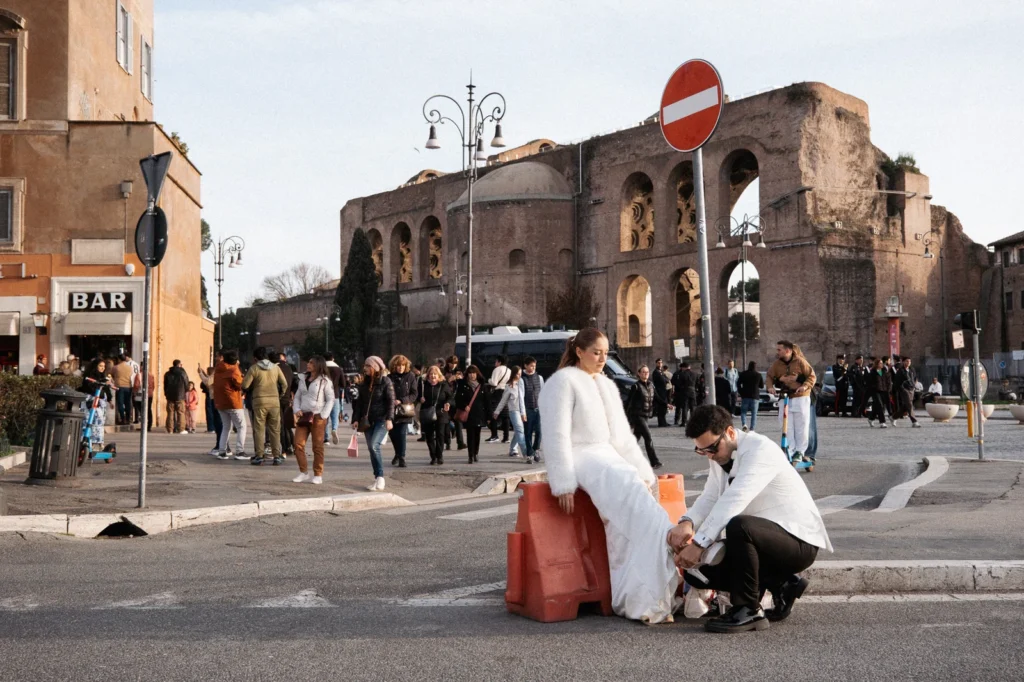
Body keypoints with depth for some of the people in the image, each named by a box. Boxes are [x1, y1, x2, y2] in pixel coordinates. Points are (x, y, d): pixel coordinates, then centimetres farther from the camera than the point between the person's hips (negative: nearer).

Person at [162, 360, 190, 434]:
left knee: (170, 412, 5)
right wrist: (186, 391, 19)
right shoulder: (182, 373, -5)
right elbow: (186, 384, -1)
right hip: (180, 396, -4)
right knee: (181, 412, -1)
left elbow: (165, 385, 13)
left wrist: (166, 394, 21)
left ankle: (170, 429, 3)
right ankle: (181, 429, -5)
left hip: (170, 395, 4)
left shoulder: (167, 374, 9)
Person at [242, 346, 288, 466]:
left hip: (259, 401, -3)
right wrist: (280, 394, 23)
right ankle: (277, 456, 6)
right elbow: (284, 384, 8)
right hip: (274, 401, 3)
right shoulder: (275, 368, 7)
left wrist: (250, 390, 16)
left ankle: (259, 456, 0)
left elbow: (244, 386, -6)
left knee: (259, 429, 3)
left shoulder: (254, 368, -3)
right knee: (275, 429, 7)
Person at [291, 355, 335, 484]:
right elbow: (297, 397, 18)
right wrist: (297, 410, 0)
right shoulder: (303, 380, 15)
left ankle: (318, 475, 7)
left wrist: (323, 415, -14)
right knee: (298, 444, -3)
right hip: (304, 416, 5)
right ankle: (304, 473, 7)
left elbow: (330, 400, -5)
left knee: (317, 447, 0)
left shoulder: (325, 381, -2)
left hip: (317, 417, -5)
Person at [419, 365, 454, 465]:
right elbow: (417, 397, 14)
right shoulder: (423, 385, 5)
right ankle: (433, 457, 15)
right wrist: (420, 399, -8)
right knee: (429, 436, 4)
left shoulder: (444, 385, 0)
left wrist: (448, 403, -14)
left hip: (440, 413, -2)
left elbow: (451, 396, 5)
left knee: (440, 434, -8)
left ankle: (439, 456, 1)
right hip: (427, 414, 2)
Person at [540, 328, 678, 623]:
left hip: (609, 456, 7)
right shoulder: (563, 382, -3)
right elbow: (557, 436, -11)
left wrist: (643, 471, 8)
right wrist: (564, 484, -19)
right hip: (580, 458, -7)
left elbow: (623, 435, 22)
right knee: (631, 494, -31)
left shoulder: (607, 386, 21)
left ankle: (631, 597, -24)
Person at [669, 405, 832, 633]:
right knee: (698, 568, 1)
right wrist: (687, 522, -26)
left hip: (799, 540, -9)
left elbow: (735, 499, -33)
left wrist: (699, 543, -38)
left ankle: (748, 611, -20)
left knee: (739, 526, -38)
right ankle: (780, 585, 8)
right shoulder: (719, 455, 6)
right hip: (766, 538, 10)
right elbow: (710, 497, -3)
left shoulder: (760, 449, -21)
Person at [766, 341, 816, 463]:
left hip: (801, 398, -3)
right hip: (784, 398, 3)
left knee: (801, 426, -1)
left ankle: (799, 451, 6)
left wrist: (805, 386, -19)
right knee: (787, 427, 0)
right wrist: (770, 386, -10)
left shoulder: (800, 362, -6)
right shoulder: (777, 364, 4)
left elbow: (812, 376, -2)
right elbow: (769, 376, 10)